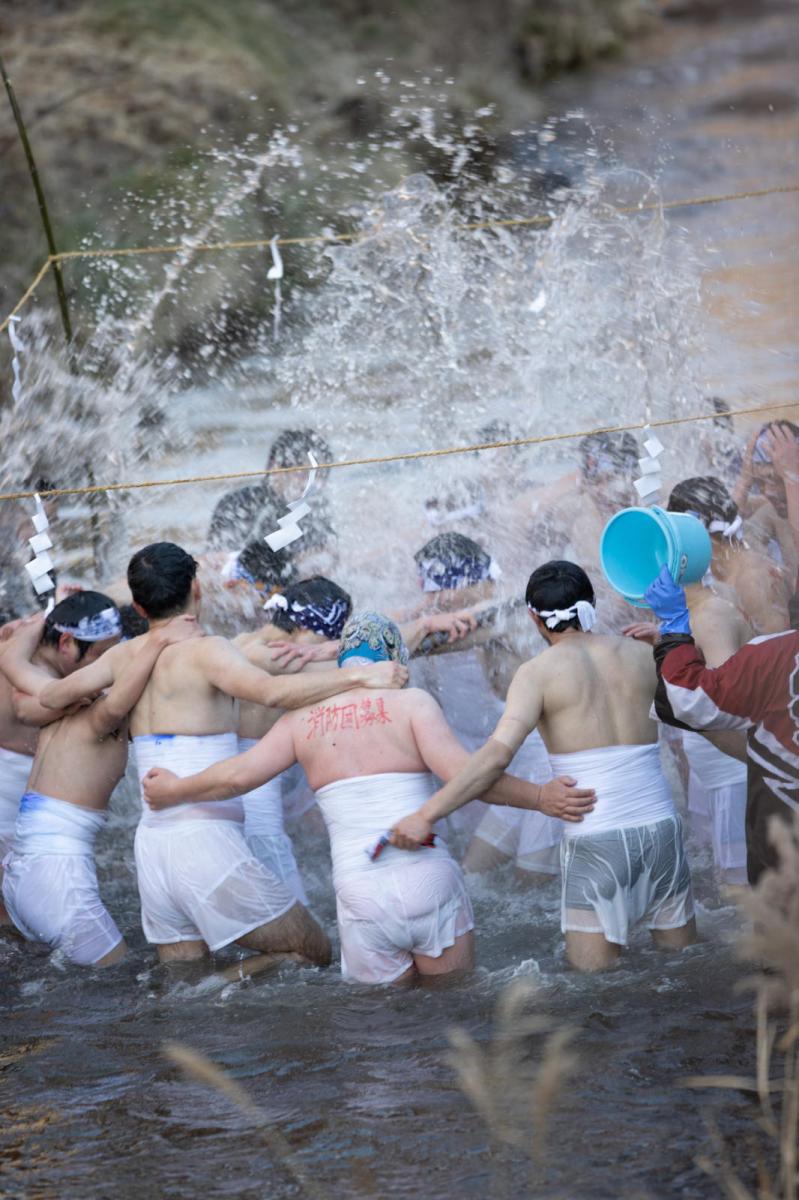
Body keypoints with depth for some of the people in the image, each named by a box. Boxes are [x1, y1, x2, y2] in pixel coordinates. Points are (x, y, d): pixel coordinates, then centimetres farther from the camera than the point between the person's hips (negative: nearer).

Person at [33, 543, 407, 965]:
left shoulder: (124, 656, 11)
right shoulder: (205, 651, -8)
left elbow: (51, 696, 22)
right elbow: (271, 692, -25)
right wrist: (359, 675, -24)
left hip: (151, 847, 7)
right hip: (206, 842, -7)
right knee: (315, 955, 3)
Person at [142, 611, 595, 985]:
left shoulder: (303, 719, 9)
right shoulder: (410, 703, 1)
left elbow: (238, 775, 7)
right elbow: (463, 774, -10)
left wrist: (172, 791, 24)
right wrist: (541, 796, -7)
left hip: (360, 898, 2)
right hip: (429, 883, -2)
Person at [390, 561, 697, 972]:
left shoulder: (538, 672, -5)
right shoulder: (640, 654, 8)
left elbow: (498, 753, -18)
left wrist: (426, 815, -20)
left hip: (595, 841, -4)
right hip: (660, 828, 4)